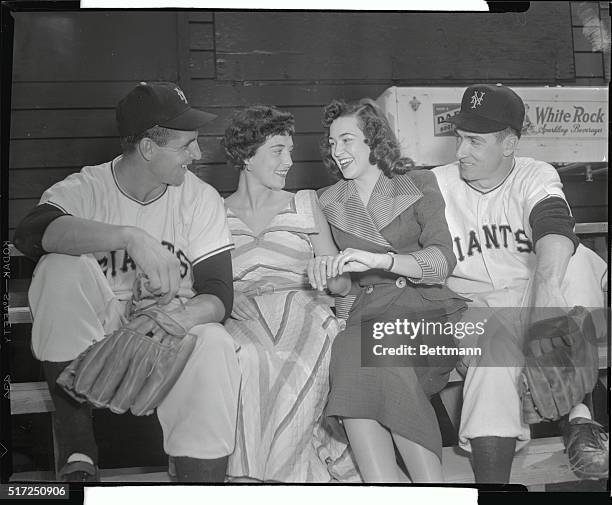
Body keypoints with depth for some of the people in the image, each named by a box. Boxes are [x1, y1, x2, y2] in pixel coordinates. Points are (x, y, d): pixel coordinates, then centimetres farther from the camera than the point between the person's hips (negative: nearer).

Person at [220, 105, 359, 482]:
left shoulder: (305, 204, 18)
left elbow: (344, 284, 15)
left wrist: (330, 275, -8)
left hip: (303, 312, 0)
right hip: (243, 317, 0)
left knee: (295, 368, -35)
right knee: (250, 360, -36)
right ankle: (324, 455, -24)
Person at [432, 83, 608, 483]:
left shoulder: (536, 177, -1)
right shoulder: (437, 185, 3)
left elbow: (555, 229, -23)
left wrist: (549, 284, -44)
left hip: (532, 293, 1)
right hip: (475, 305, 0)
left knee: (574, 259, -29)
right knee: (495, 354, -33)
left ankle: (580, 414, -31)